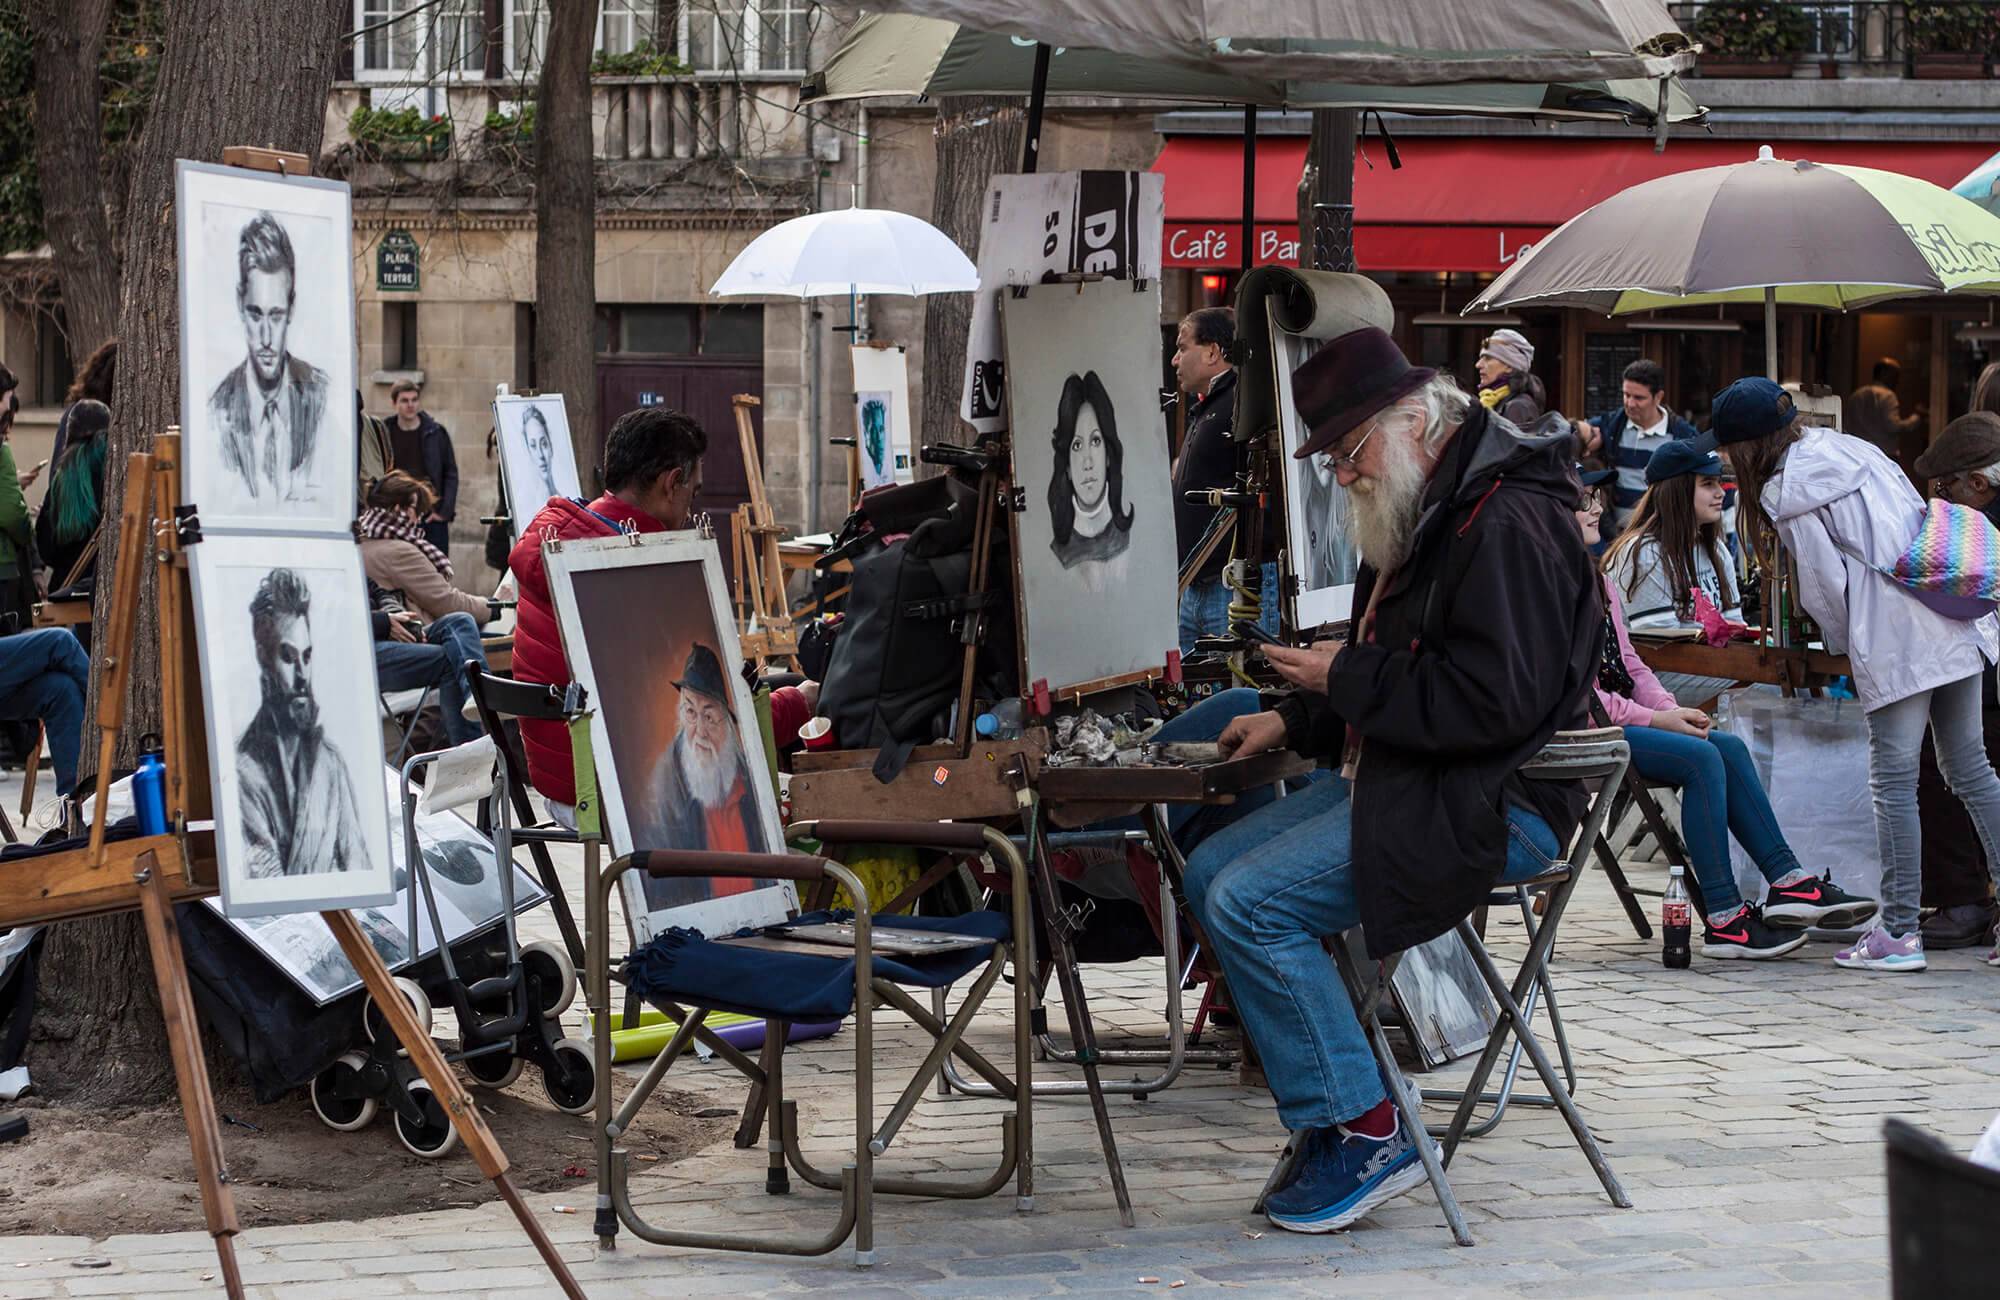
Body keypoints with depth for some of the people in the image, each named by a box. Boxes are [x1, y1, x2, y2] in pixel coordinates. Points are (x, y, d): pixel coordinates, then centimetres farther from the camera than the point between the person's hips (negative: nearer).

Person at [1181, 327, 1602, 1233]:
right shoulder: (1424, 517, 17)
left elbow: (1492, 701, -25)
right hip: (1406, 780, 11)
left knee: (1252, 904, -21)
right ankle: (1329, 1113, 5)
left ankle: (1363, 1135, -13)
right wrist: (1293, 722, 12)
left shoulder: (1509, 522, -18)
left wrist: (1344, 679, -16)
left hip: (1492, 807, -11)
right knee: (1211, 874, 6)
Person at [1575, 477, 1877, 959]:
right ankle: (1723, 919, -24)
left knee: (1728, 748, -8)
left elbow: (1629, 664, 20)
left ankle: (1788, 882, -13)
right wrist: (1655, 719, -15)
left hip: (1621, 717, 9)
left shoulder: (1599, 583, 20)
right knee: (1701, 757, -23)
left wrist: (1669, 709, 1)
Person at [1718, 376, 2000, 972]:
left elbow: (1824, 583, -6)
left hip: (1895, 643, -8)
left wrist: (1843, 646, 11)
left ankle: (1900, 933, -2)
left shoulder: (1784, 492, -5)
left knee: (1894, 781, -3)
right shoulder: (1853, 448, 17)